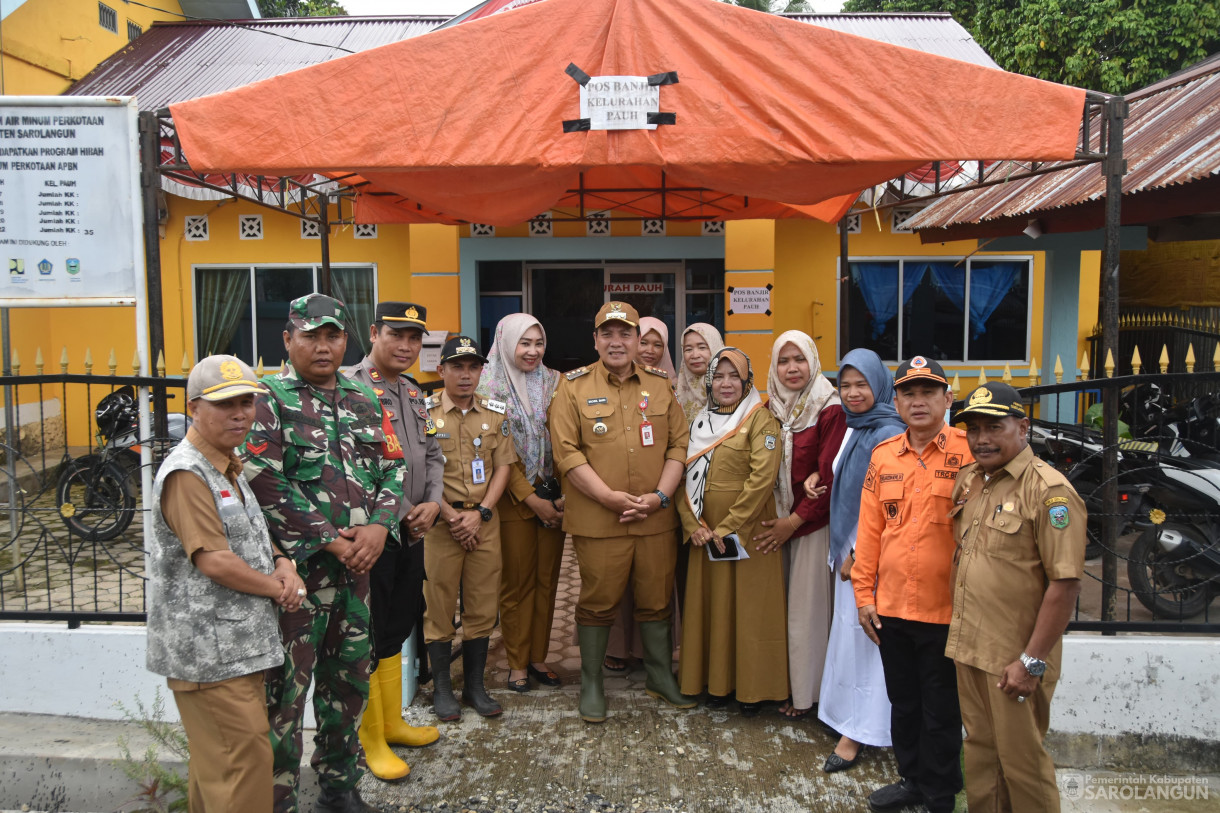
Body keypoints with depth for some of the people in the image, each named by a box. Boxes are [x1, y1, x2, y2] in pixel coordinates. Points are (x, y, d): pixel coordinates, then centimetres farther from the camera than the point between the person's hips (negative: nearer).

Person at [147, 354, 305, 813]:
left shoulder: (228, 469, 15)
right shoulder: (186, 474, -16)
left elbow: (252, 535, 23)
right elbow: (214, 560, -22)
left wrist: (283, 564, 1)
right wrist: (278, 588, -10)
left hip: (238, 645, 10)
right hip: (210, 652, -10)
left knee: (216, 759, 20)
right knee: (243, 759, -6)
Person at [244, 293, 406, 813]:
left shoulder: (363, 399, 11)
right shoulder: (269, 399, -7)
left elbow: (392, 467, 10)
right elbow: (264, 483, -16)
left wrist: (378, 527, -7)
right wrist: (330, 540, -16)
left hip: (357, 563, 6)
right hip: (295, 565, -6)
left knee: (349, 678, 17)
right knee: (286, 688, 0)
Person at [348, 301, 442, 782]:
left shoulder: (414, 392, 13)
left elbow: (432, 455, 16)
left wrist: (433, 504, 0)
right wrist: (403, 515, -16)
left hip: (412, 531, 8)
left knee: (397, 628, 18)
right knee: (369, 638, 3)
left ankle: (392, 722, 34)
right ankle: (371, 738, 19)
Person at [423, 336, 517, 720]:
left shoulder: (496, 414, 8)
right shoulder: (424, 413, -2)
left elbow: (503, 466, 5)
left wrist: (480, 513, -7)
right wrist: (450, 515, -12)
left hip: (485, 520, 3)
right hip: (440, 520, -3)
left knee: (482, 605, 7)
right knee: (439, 606, 3)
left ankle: (475, 685, 21)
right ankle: (442, 688, 17)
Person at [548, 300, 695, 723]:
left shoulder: (660, 385, 10)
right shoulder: (574, 386, 0)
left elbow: (679, 444, 7)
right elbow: (567, 451, -7)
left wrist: (660, 495, -7)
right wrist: (609, 497, -14)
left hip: (656, 518, 3)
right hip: (598, 520, -3)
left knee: (656, 600, 13)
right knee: (597, 601, 6)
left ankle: (660, 676, 32)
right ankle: (591, 684, 24)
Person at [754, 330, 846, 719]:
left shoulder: (829, 410, -11)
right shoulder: (771, 409, 7)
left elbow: (829, 478, -13)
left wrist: (794, 521, -13)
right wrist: (771, 518, 1)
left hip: (811, 523, -5)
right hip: (775, 521, 5)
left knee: (807, 605, 2)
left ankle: (805, 692, 16)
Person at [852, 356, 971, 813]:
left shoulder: (969, 453, -9)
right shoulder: (883, 456, 5)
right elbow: (869, 529, 7)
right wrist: (864, 594, 6)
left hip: (945, 610, -4)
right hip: (891, 605, 4)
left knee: (940, 711, 10)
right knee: (903, 703, 20)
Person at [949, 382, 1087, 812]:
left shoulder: (1049, 491, -16)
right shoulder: (968, 480, 8)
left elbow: (1065, 583, -19)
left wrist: (1032, 662, -19)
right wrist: (959, 631, 12)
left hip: (1016, 658, -7)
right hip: (967, 648, 7)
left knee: (1021, 760, 7)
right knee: (980, 748, 19)